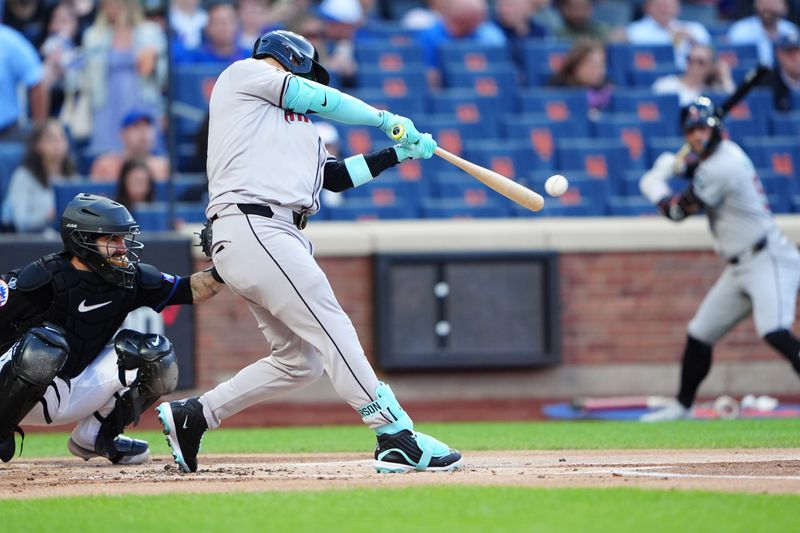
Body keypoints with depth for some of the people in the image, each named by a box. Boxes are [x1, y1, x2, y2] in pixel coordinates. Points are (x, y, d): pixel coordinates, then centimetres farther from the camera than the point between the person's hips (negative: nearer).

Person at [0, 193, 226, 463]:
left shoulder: (129, 279, -2)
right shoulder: (44, 278, -21)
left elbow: (189, 290, -2)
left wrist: (219, 273, -20)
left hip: (76, 395, 6)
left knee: (156, 355, -5)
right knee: (45, 344, -38)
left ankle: (94, 436, 9)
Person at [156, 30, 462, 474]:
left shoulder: (298, 129, 32)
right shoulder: (242, 74, 10)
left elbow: (334, 176, 26)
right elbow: (319, 99, 3)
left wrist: (397, 154, 22)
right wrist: (386, 119, 13)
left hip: (281, 237, 10)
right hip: (250, 226, -10)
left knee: (301, 360, 7)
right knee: (330, 325, -17)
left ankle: (190, 416, 16)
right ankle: (396, 437, -25)